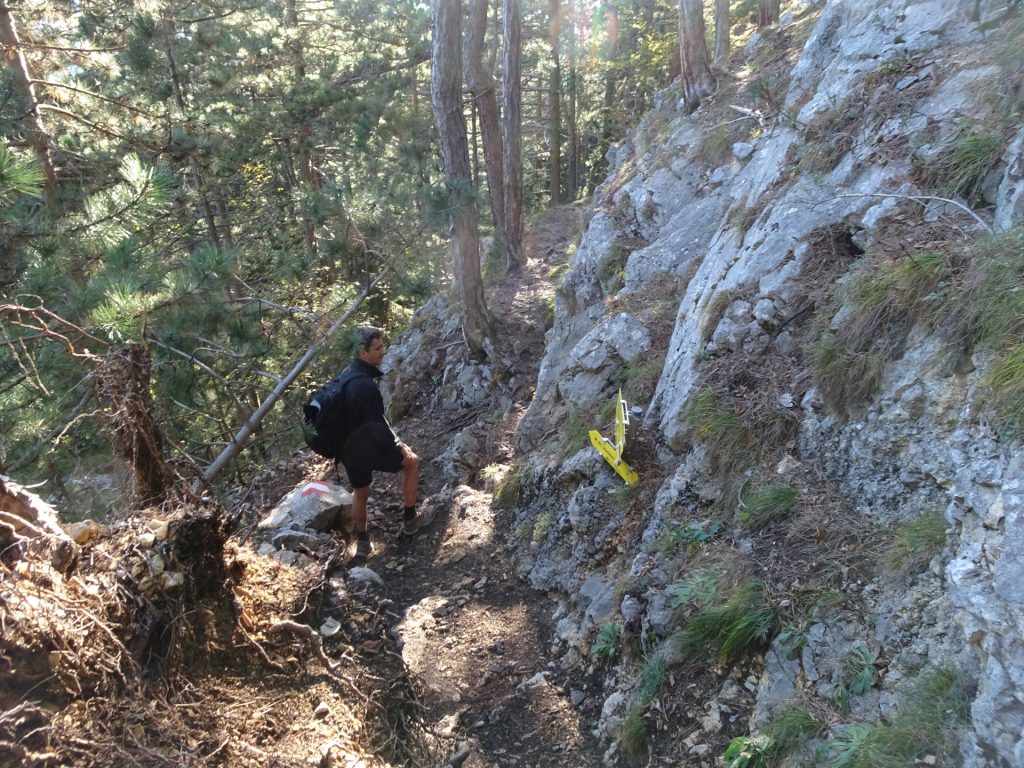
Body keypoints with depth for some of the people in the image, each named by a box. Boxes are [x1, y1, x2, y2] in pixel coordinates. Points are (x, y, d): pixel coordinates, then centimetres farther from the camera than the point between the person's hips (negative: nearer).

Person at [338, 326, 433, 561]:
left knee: (360, 493, 26)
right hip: (368, 448, -8)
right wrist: (399, 447, -9)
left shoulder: (347, 374, -1)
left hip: (349, 448, 8)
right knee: (411, 461, 16)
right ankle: (410, 519, 27)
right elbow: (378, 426, -25)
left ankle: (362, 543, 40)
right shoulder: (366, 386, -31)